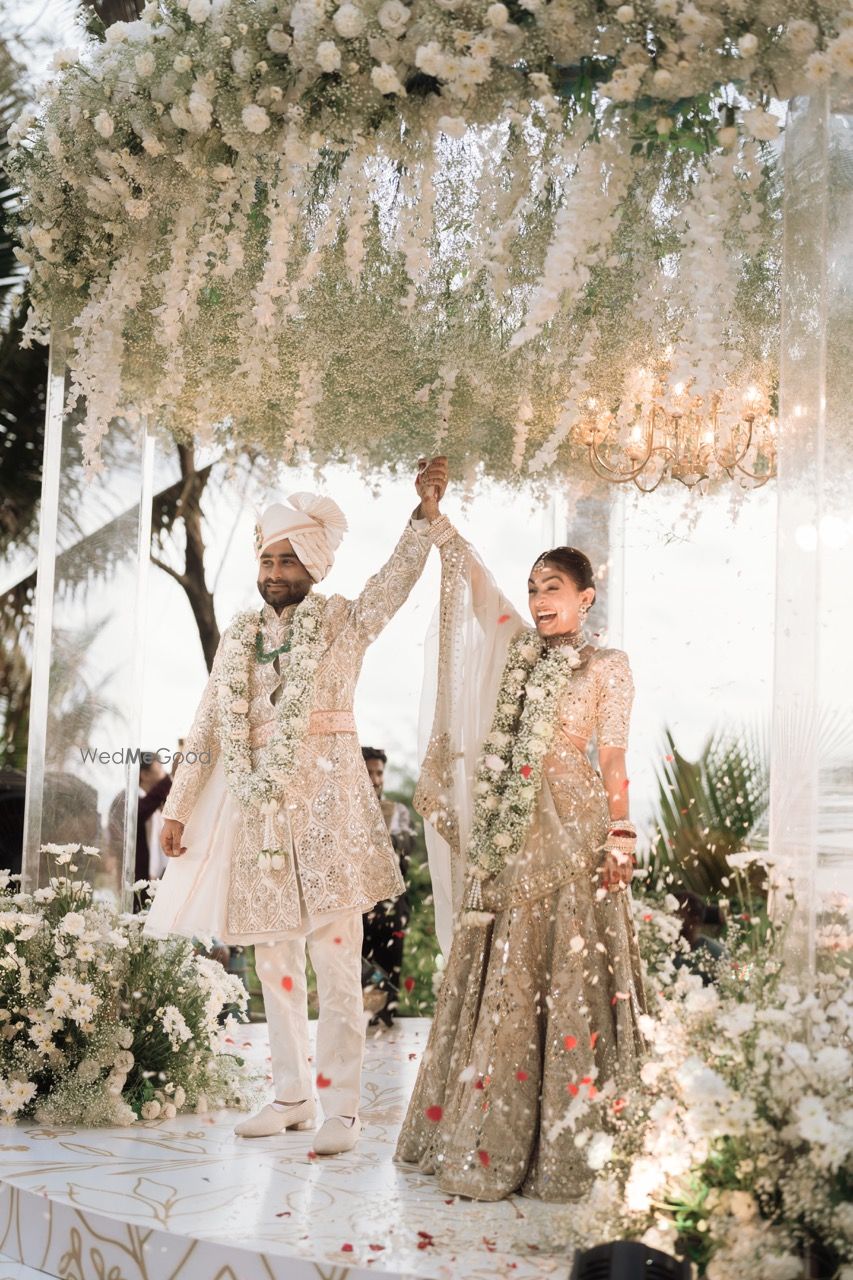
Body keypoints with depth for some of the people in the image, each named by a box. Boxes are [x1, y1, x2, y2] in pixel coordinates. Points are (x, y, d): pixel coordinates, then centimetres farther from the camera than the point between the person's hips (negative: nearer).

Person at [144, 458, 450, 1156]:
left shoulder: (343, 621, 4)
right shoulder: (239, 635, 14)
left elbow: (397, 578, -13)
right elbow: (208, 726, 14)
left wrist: (428, 511, -28)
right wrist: (179, 806, 10)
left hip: (325, 800, -4)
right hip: (255, 804, 5)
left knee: (336, 958, -6)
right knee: (275, 961, 9)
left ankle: (342, 1107, -2)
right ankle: (292, 1095, 19)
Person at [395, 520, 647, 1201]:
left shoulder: (609, 666, 4)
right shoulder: (517, 646, 15)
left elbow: (613, 764, 1)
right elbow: (464, 565, 15)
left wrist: (621, 838, -6)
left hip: (569, 831, -4)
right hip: (504, 832, 5)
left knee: (563, 977, -5)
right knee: (498, 980, 6)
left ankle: (562, 1147, 1)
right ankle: (483, 1138, 14)